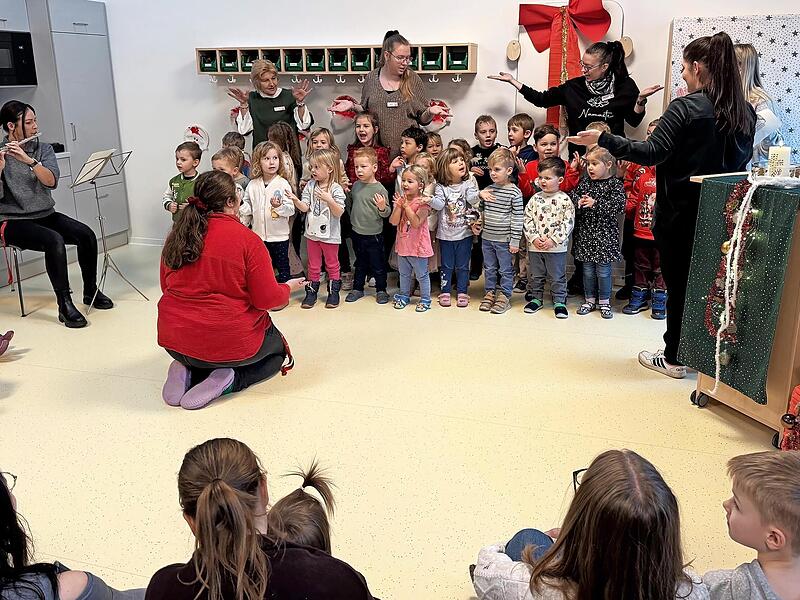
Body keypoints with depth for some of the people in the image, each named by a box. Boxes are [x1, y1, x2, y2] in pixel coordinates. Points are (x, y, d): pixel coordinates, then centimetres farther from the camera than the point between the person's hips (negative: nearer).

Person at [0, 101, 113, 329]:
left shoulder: (44, 149, 5)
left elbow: (51, 181, -13)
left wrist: (28, 160, -27)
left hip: (45, 215, 4)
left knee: (86, 234, -19)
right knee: (54, 240, -32)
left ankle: (90, 291, 1)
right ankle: (65, 305, -26)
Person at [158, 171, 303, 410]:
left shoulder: (176, 236, 0)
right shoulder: (247, 239, -15)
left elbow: (167, 286, 13)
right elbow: (267, 299, -14)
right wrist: (289, 287, 8)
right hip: (229, 342, -5)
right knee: (278, 350, 26)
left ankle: (188, 372, 4)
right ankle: (228, 380, -4)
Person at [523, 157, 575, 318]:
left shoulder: (565, 200, -7)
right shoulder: (535, 199, 3)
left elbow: (568, 222, -10)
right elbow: (527, 219, 2)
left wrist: (553, 239, -16)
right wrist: (534, 238, -10)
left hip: (556, 247, -4)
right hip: (535, 246, 4)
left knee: (557, 277, 6)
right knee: (536, 275, 15)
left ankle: (559, 302, 17)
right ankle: (536, 299, 29)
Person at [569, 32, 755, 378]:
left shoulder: (686, 108, -16)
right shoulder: (745, 112, 4)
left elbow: (651, 153, -22)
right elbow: (743, 158, 16)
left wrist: (602, 140, -18)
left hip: (681, 211, -6)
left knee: (679, 283, 5)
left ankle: (674, 358, 15)